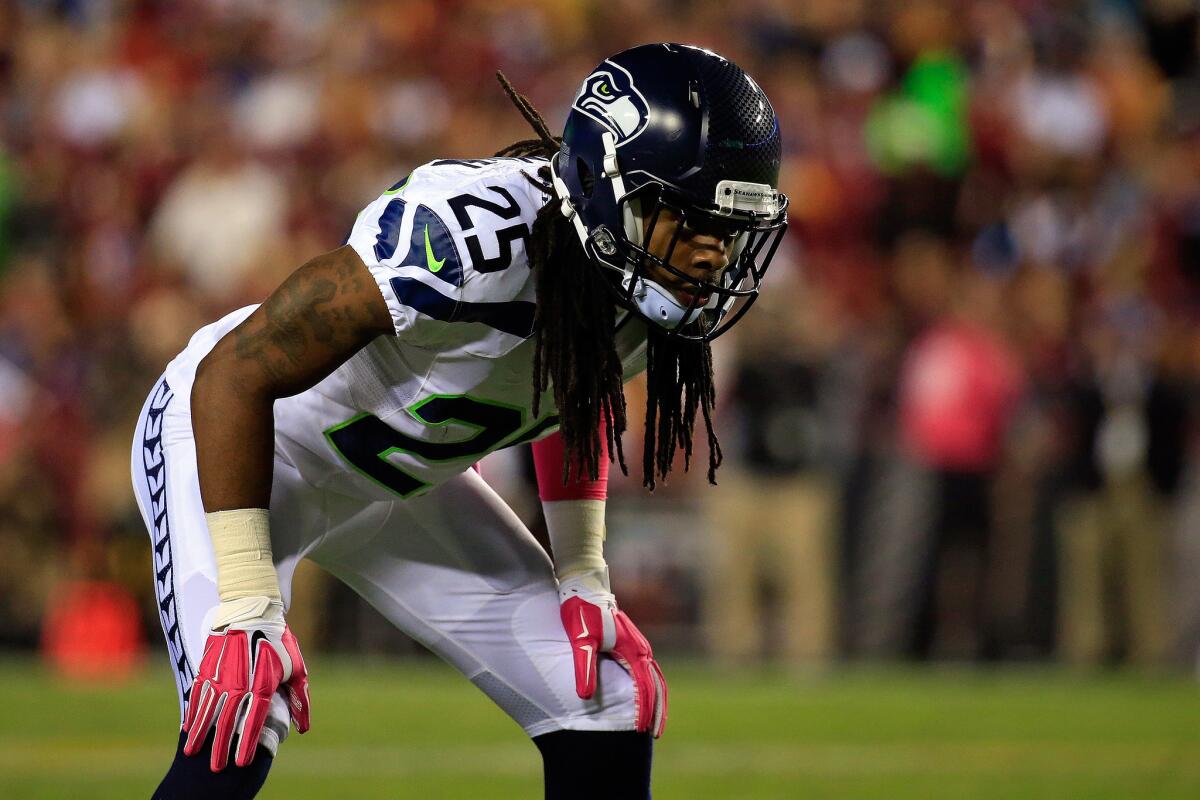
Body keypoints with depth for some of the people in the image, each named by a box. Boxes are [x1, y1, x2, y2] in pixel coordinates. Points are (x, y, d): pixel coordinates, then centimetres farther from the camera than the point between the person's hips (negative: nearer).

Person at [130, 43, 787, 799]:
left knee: (612, 698, 1)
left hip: (398, 477, 8)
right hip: (229, 435, -8)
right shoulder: (472, 236, -38)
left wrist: (583, 576, 2)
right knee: (236, 731, -27)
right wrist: (246, 610, -32)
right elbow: (236, 373, -32)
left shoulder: (656, 286, -14)